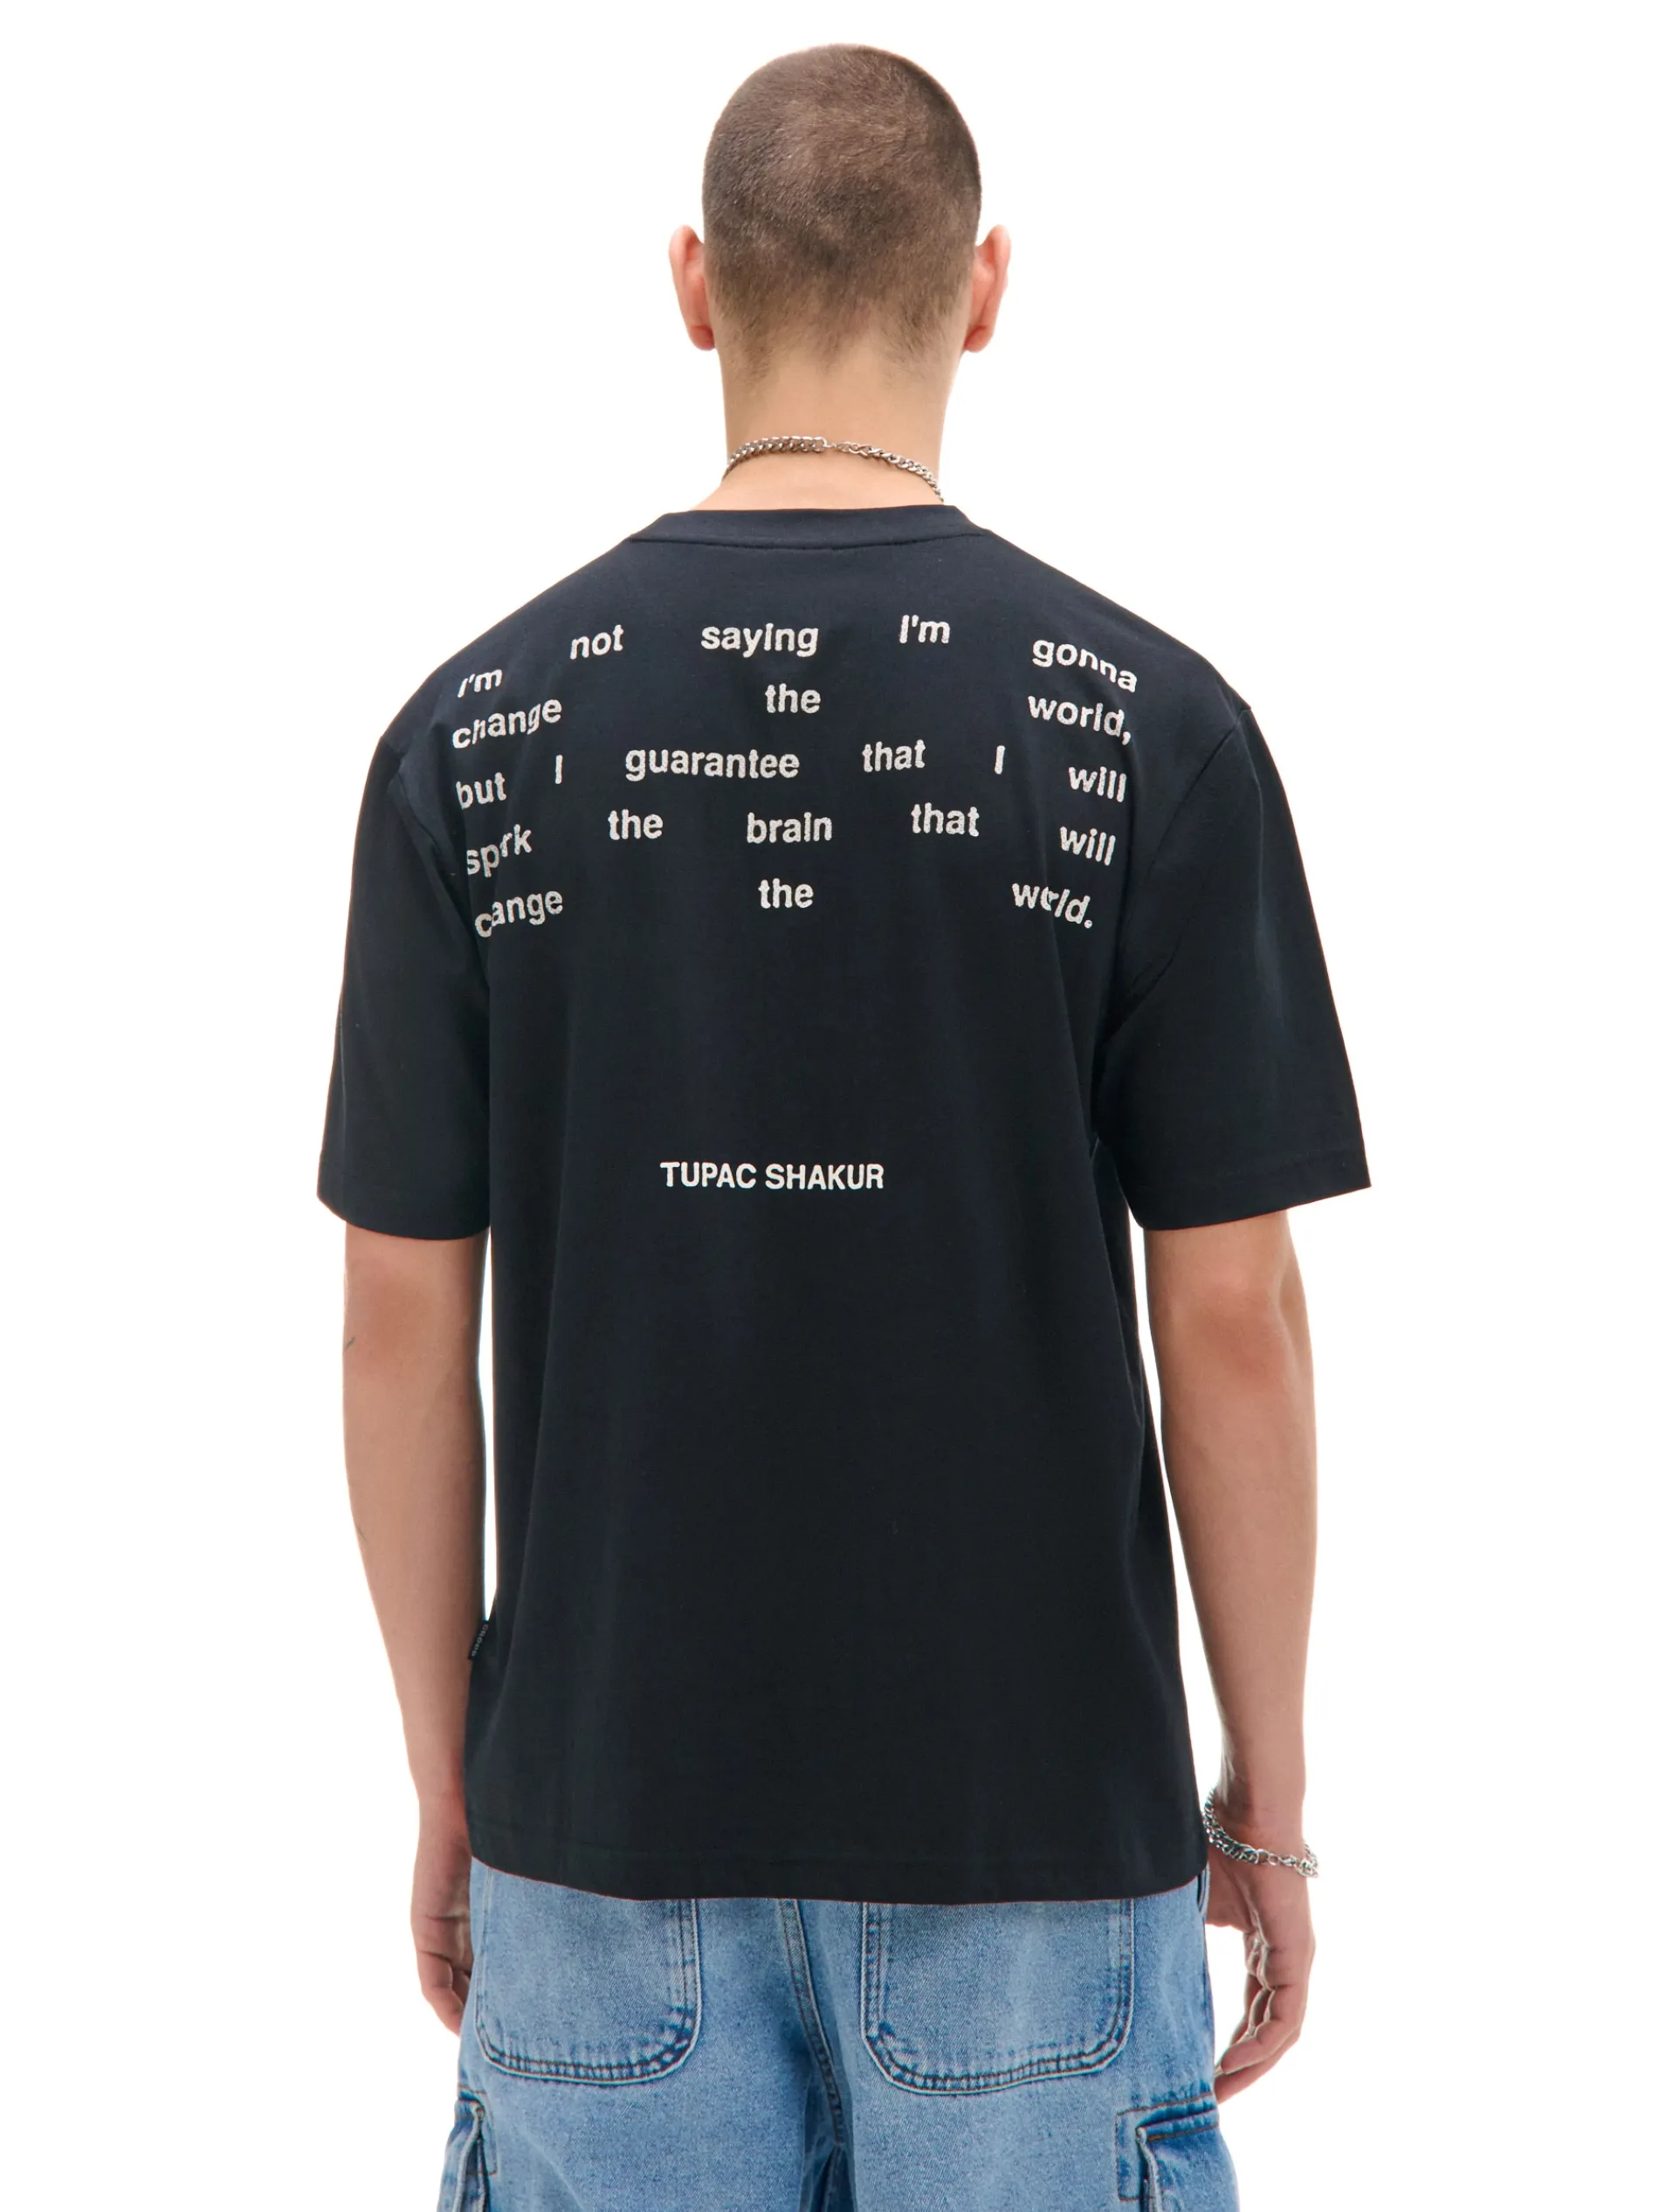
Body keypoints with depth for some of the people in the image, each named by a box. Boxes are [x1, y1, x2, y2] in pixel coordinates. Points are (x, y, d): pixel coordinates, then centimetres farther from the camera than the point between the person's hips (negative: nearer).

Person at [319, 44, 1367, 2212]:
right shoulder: (1148, 723, -9)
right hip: (1029, 1810, -1)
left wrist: (448, 1779, 10)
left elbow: (405, 1321, -2)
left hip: (607, 1811, 2)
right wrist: (1268, 1798, 3)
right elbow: (1230, 1320, -8)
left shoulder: (475, 731, -5)